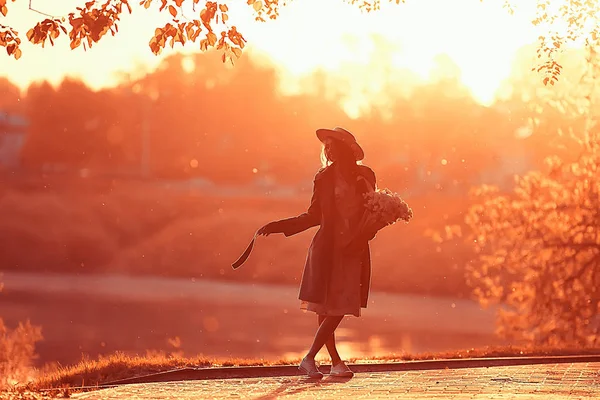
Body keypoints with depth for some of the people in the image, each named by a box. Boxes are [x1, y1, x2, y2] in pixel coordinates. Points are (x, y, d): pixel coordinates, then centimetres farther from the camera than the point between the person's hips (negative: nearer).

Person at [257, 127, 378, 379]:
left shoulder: (365, 176, 5)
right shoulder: (324, 178, 4)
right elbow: (314, 216, 10)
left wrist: (362, 237, -11)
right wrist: (279, 226, 4)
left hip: (353, 251, 1)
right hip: (327, 248, -1)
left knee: (339, 308, -7)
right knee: (326, 308, -5)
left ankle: (310, 358, -4)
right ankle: (335, 361, 5)